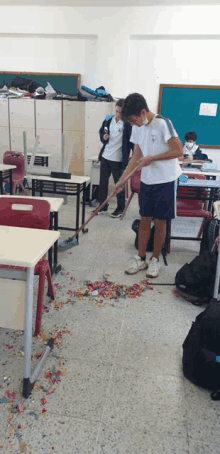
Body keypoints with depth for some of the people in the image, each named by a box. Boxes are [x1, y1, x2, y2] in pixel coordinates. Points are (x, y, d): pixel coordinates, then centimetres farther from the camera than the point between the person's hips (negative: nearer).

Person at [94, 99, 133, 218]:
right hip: (105, 156, 6)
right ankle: (102, 206, 26)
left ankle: (120, 208, 21)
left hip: (118, 159, -6)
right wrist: (103, 137, -4)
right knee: (103, 181, 12)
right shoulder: (108, 119, 3)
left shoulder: (128, 123, -12)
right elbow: (101, 131, 18)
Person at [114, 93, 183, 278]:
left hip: (165, 181, -6)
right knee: (144, 219, 10)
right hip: (147, 181, 6)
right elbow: (136, 158, 9)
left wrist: (151, 158, -17)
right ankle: (140, 259, 21)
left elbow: (178, 151, -17)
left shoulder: (163, 124, -16)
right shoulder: (137, 129, 5)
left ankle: (155, 260, 20)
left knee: (160, 221, 3)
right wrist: (121, 180, 3)